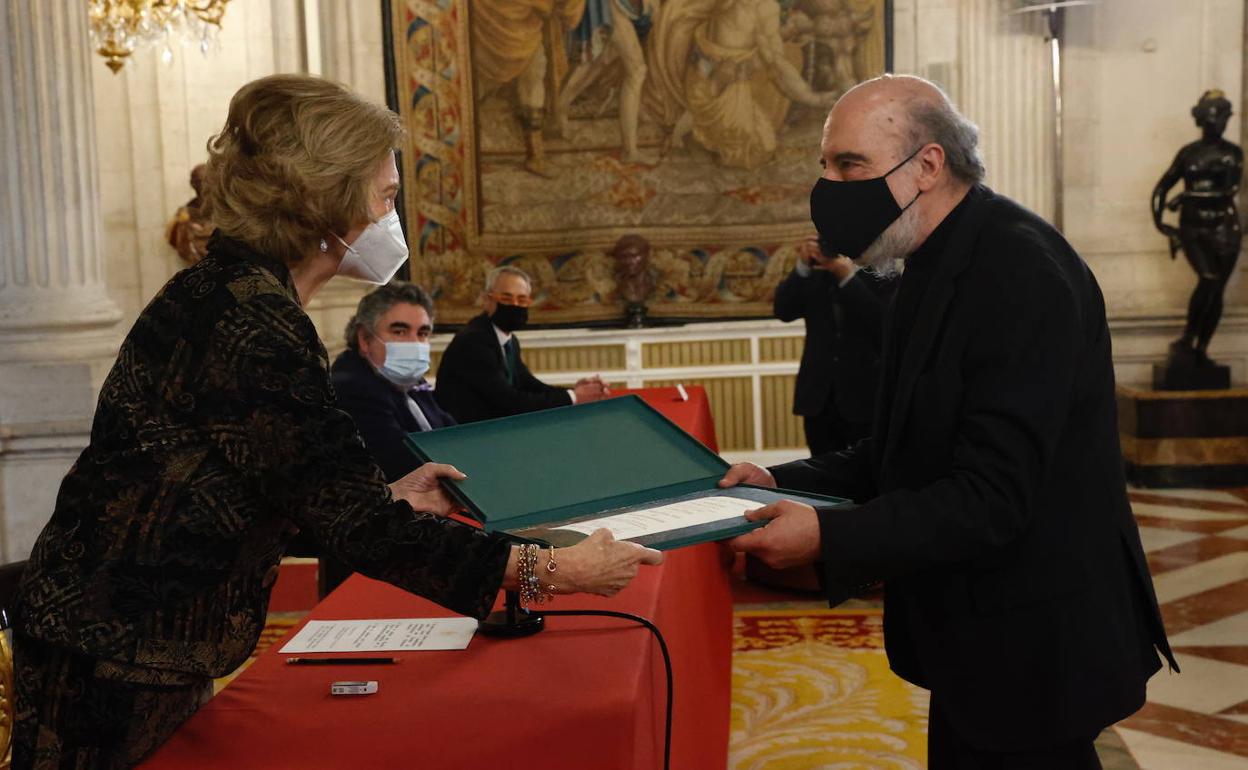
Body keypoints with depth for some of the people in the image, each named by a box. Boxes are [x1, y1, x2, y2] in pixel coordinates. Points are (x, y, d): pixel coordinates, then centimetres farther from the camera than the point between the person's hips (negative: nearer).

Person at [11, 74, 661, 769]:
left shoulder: (223, 295, 7)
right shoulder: (253, 326, -24)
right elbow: (358, 526, -25)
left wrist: (391, 498, 12)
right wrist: (557, 572, -22)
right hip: (116, 666, -9)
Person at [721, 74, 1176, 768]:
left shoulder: (1023, 274, -23)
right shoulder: (940, 264, 8)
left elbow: (992, 500, -27)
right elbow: (911, 447, 12)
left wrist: (828, 538, -30)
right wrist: (785, 485, 0)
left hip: (1028, 651, -9)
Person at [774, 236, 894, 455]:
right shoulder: (815, 268, 9)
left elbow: (884, 323, -16)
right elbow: (783, 310, -2)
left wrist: (847, 276, -21)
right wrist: (803, 266, -15)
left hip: (863, 396, -3)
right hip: (819, 397, 3)